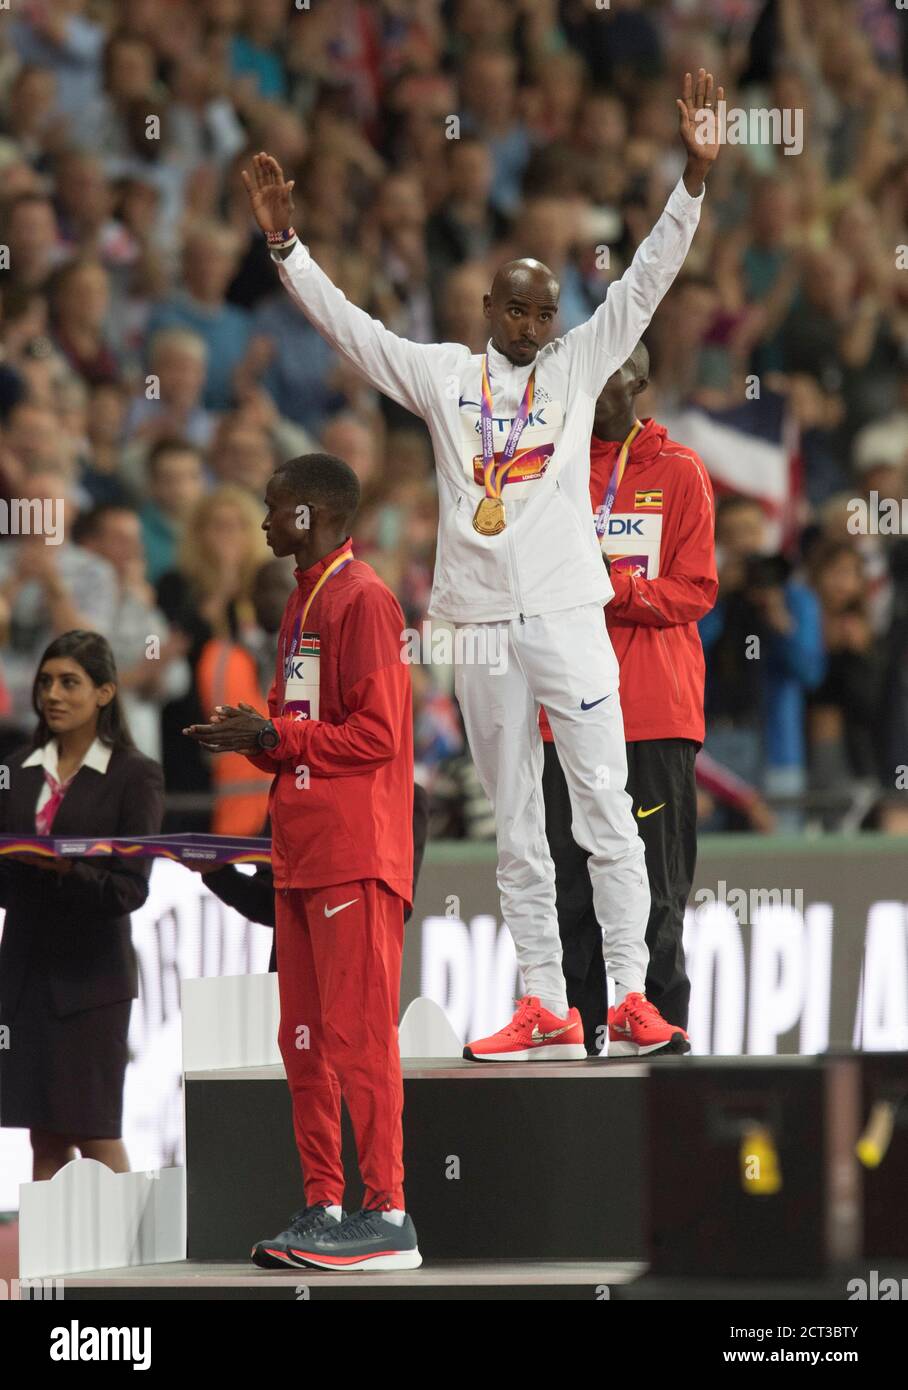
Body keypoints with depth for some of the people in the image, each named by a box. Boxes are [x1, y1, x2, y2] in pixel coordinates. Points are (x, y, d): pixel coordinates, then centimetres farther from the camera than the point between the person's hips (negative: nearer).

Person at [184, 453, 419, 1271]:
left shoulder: (362, 601, -10)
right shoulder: (305, 603, 20)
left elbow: (375, 735, -15)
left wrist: (272, 734, -13)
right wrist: (252, 737, 5)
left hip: (355, 857, -10)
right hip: (302, 855, 10)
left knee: (358, 1034, -10)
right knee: (305, 1038, 9)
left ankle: (387, 1217, -10)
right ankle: (323, 1209, 13)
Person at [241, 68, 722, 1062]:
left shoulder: (578, 366, 8)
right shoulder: (442, 376, 11)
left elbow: (646, 281, 2)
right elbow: (345, 326, 10)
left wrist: (694, 177, -7)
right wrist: (286, 247, 0)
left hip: (567, 616, -2)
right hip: (480, 625, 2)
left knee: (605, 811, -5)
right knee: (514, 829, 5)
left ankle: (632, 992, -6)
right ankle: (543, 1008, 7)